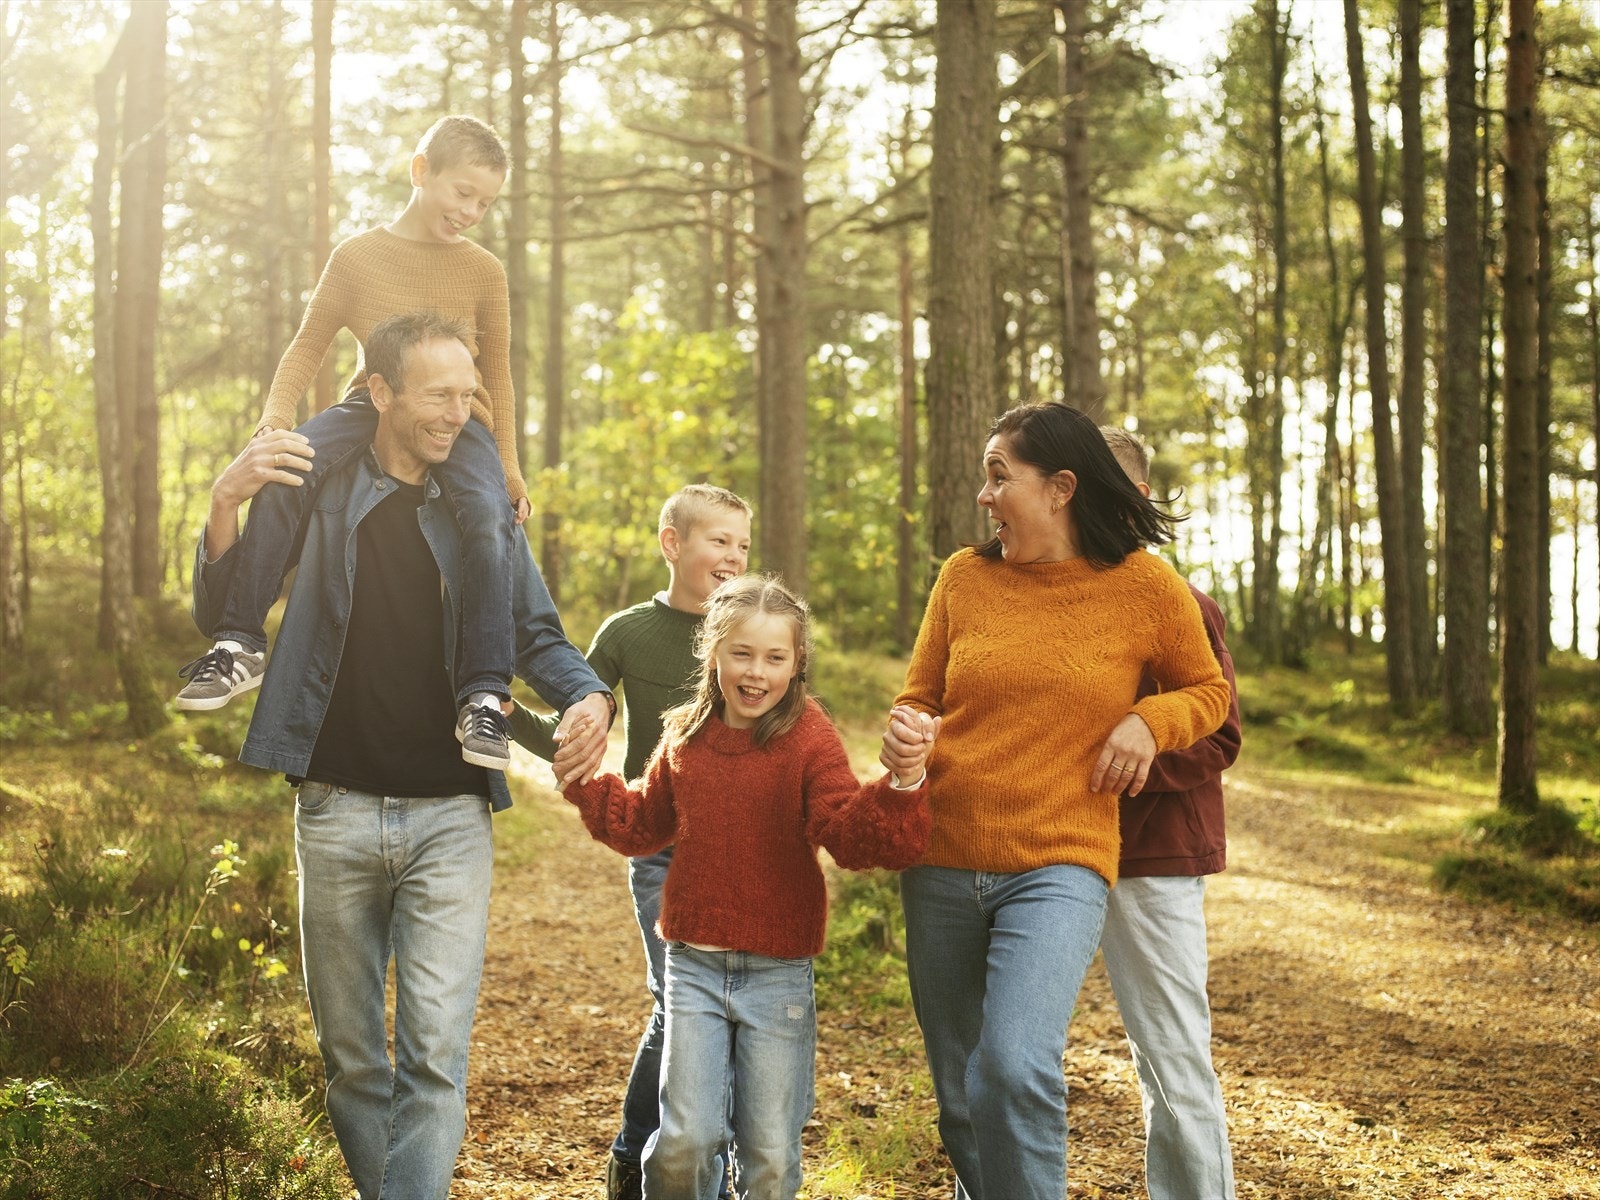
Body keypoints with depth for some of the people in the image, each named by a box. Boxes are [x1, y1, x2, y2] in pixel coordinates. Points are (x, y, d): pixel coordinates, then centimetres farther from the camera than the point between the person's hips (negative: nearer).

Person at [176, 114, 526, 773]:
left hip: (458, 420, 0)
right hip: (372, 402, 0)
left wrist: (508, 467, 10)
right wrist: (276, 413, -9)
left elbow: (497, 372, 14)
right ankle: (238, 642, -26)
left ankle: (482, 696, -32)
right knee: (282, 469, -31)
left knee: (490, 518, -33)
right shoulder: (358, 256, 6)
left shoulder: (483, 270, 8)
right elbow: (309, 344, 8)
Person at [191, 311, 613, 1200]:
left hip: (449, 817, 0)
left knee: (436, 1053, -10)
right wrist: (225, 505, -15)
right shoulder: (321, 492, 2)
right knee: (350, 1054, 11)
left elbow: (537, 637, 11)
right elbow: (219, 617, 3)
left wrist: (588, 697, -12)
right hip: (338, 812, 0)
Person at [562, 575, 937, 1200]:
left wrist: (900, 784, -39)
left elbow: (854, 838, -22)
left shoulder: (809, 738, -10)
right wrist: (584, 780, 7)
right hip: (693, 963, 3)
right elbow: (641, 824, 18)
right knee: (686, 1138, 0)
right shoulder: (684, 736, 3)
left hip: (778, 971, -2)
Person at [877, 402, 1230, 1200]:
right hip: (941, 869, 4)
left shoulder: (1145, 587, -2)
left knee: (1016, 1069, -24)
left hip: (1057, 869, -3)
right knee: (960, 1096, 12)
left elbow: (1207, 692, 13)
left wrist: (1148, 721, -8)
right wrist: (900, 740, -9)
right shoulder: (964, 576, 4)